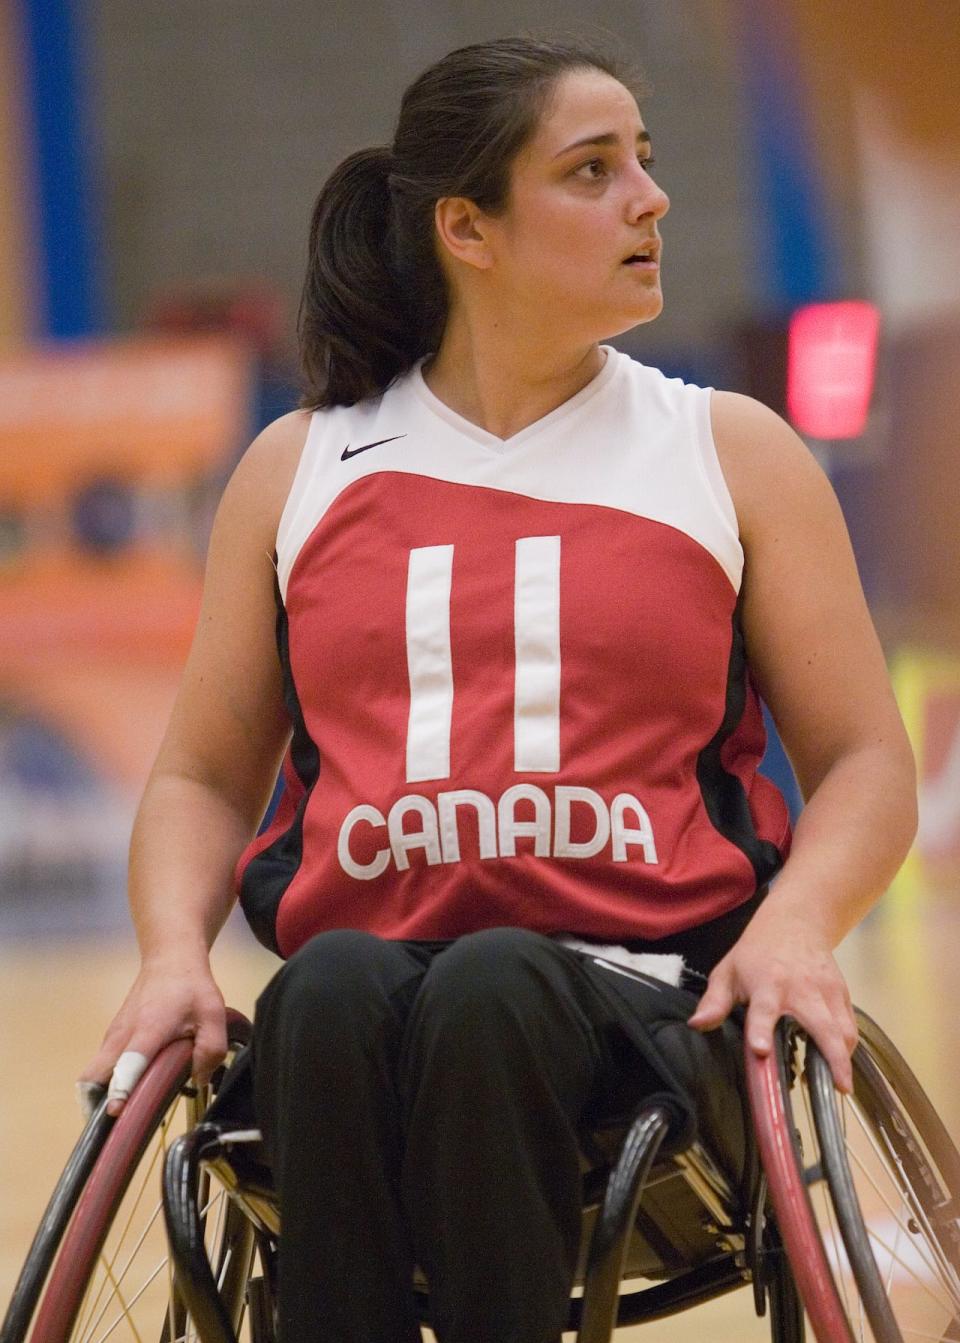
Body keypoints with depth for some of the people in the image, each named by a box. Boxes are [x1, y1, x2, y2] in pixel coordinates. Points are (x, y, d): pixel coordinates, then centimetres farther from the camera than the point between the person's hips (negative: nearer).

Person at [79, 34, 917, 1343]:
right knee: (333, 989, -36)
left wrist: (795, 926, -10)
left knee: (491, 989, -36)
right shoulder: (299, 471, 18)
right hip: (360, 972, 1)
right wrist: (175, 954, -2)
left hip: (641, 983, -1)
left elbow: (865, 766, 12)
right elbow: (205, 774, 20)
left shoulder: (734, 454, 14)